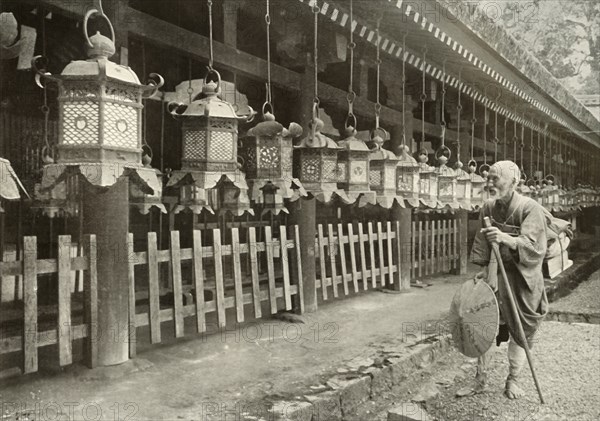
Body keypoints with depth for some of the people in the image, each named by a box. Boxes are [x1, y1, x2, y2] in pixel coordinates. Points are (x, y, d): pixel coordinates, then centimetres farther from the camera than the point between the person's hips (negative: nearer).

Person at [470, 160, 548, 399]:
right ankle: (481, 374, 19)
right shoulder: (488, 208, 0)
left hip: (522, 278, -3)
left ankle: (513, 379, 25)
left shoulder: (530, 209, -13)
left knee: (519, 330, 6)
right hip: (494, 274, 3)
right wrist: (482, 270, -3)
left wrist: (506, 239, -41)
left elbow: (532, 245, -24)